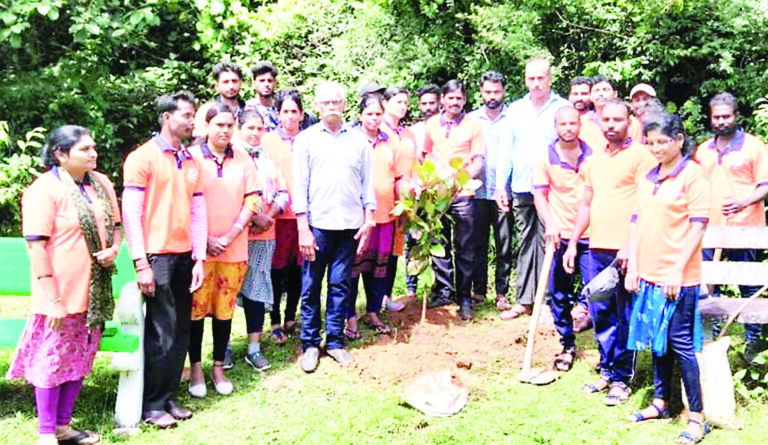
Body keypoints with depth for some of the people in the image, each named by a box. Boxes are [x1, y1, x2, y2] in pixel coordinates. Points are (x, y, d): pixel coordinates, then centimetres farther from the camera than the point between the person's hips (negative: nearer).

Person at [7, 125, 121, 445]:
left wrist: (114, 249, -3)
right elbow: (37, 247, -16)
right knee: (53, 360, 3)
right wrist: (51, 298, -19)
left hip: (94, 290, 7)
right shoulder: (45, 189, -13)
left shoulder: (101, 184, 8)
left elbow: (115, 224, 20)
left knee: (80, 358, 14)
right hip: (61, 294, -7)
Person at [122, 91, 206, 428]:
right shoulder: (143, 157, -4)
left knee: (181, 331, 8)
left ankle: (169, 397, 21)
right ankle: (152, 404, 11)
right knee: (161, 333, -3)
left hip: (185, 257, 6)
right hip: (157, 257, -6)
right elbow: (131, 212, -8)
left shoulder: (191, 162, 14)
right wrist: (141, 263, -13)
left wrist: (199, 258, 7)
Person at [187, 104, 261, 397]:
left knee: (225, 309, 8)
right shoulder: (192, 156, -2)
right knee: (197, 308, 2)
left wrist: (230, 236, -6)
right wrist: (205, 239, -10)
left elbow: (251, 200, 4)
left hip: (234, 249, 2)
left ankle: (219, 367, 20)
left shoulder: (243, 159, 7)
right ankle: (196, 368, 16)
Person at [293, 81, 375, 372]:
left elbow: (367, 182, 11)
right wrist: (303, 228, -6)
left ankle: (335, 341, 18)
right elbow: (299, 185, 0)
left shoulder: (358, 140, 10)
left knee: (340, 286, 7)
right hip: (317, 224, -2)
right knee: (311, 287, 3)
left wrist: (368, 220, 4)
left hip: (350, 225, 2)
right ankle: (310, 344, 15)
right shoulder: (306, 139, 4)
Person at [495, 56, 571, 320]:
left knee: (548, 242, -4)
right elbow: (507, 150, 13)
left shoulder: (563, 108, 0)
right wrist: (501, 185, 7)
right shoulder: (515, 110, 12)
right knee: (525, 243, 9)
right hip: (521, 189, 4)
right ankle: (524, 300, 15)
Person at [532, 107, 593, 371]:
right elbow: (539, 195, 1)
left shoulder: (593, 155, 2)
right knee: (559, 295, 7)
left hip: (590, 234, 0)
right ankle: (567, 346, 22)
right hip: (560, 236, 1)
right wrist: (550, 225, -13)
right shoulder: (546, 158, 1)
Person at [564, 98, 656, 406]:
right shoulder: (595, 158, 17)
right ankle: (607, 370, 25)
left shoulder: (640, 155, -4)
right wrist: (573, 243, 17)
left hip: (625, 251, -6)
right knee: (601, 315, 12)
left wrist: (631, 245, -19)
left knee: (625, 318, 2)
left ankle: (622, 378, 12)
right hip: (596, 248, 6)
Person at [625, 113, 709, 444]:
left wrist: (678, 269, -16)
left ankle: (696, 416, 9)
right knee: (658, 342, 14)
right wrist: (633, 266, 7)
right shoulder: (649, 178, 11)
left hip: (679, 276, -6)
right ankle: (660, 402, 28)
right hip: (649, 273, 6)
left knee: (680, 343, -2)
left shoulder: (692, 174, -7)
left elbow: (698, 226, -11)